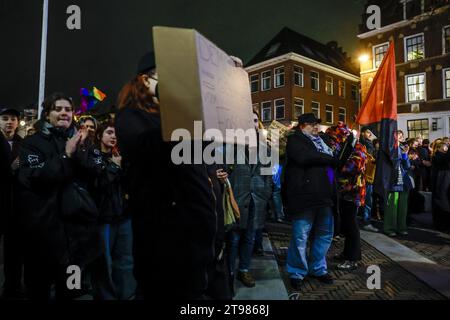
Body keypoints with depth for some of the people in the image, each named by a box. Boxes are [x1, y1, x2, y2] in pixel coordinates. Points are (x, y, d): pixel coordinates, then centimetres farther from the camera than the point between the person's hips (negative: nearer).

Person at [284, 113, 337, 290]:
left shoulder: (320, 140, 23)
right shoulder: (295, 139, -1)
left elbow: (334, 158, 25)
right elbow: (305, 157, -19)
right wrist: (331, 160, -9)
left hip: (324, 194, 8)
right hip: (305, 195, -8)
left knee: (324, 234, 14)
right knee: (301, 236, -1)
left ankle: (318, 269, 30)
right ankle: (297, 273, 15)